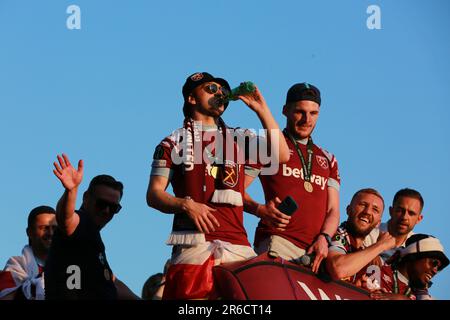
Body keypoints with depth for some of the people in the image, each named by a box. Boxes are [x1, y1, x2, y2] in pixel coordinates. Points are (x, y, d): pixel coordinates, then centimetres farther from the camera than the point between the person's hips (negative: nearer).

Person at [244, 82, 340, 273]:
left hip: (315, 249, 5)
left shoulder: (327, 159, 28)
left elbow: (333, 210, 19)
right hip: (278, 241, -4)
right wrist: (260, 210, -13)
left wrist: (324, 238, -1)